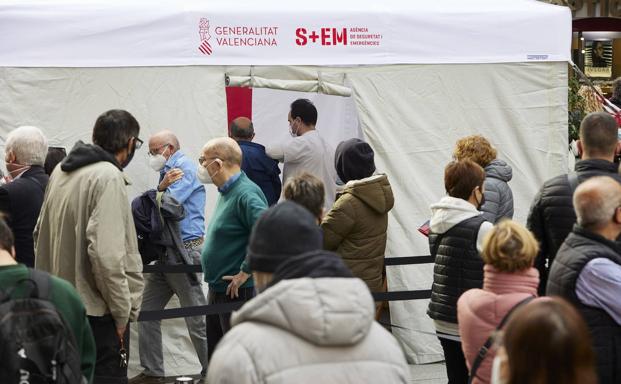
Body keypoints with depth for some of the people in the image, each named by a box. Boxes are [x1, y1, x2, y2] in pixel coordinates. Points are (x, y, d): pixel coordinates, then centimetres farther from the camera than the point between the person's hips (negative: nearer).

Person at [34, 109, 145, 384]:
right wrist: (122, 310, -15)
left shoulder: (61, 172, 10)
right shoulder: (109, 177, -16)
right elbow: (106, 252, -24)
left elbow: (41, 235, 18)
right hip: (97, 310, -8)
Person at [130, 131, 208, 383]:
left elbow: (167, 204, -18)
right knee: (146, 311, 8)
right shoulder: (168, 170, 19)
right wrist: (162, 186, -10)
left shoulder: (185, 167, -9)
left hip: (185, 251, -10)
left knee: (196, 316, -4)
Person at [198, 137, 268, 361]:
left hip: (237, 292, -10)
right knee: (215, 355, 19)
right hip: (218, 289, 10)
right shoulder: (227, 191, 12)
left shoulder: (246, 194, -20)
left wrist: (246, 272, -25)